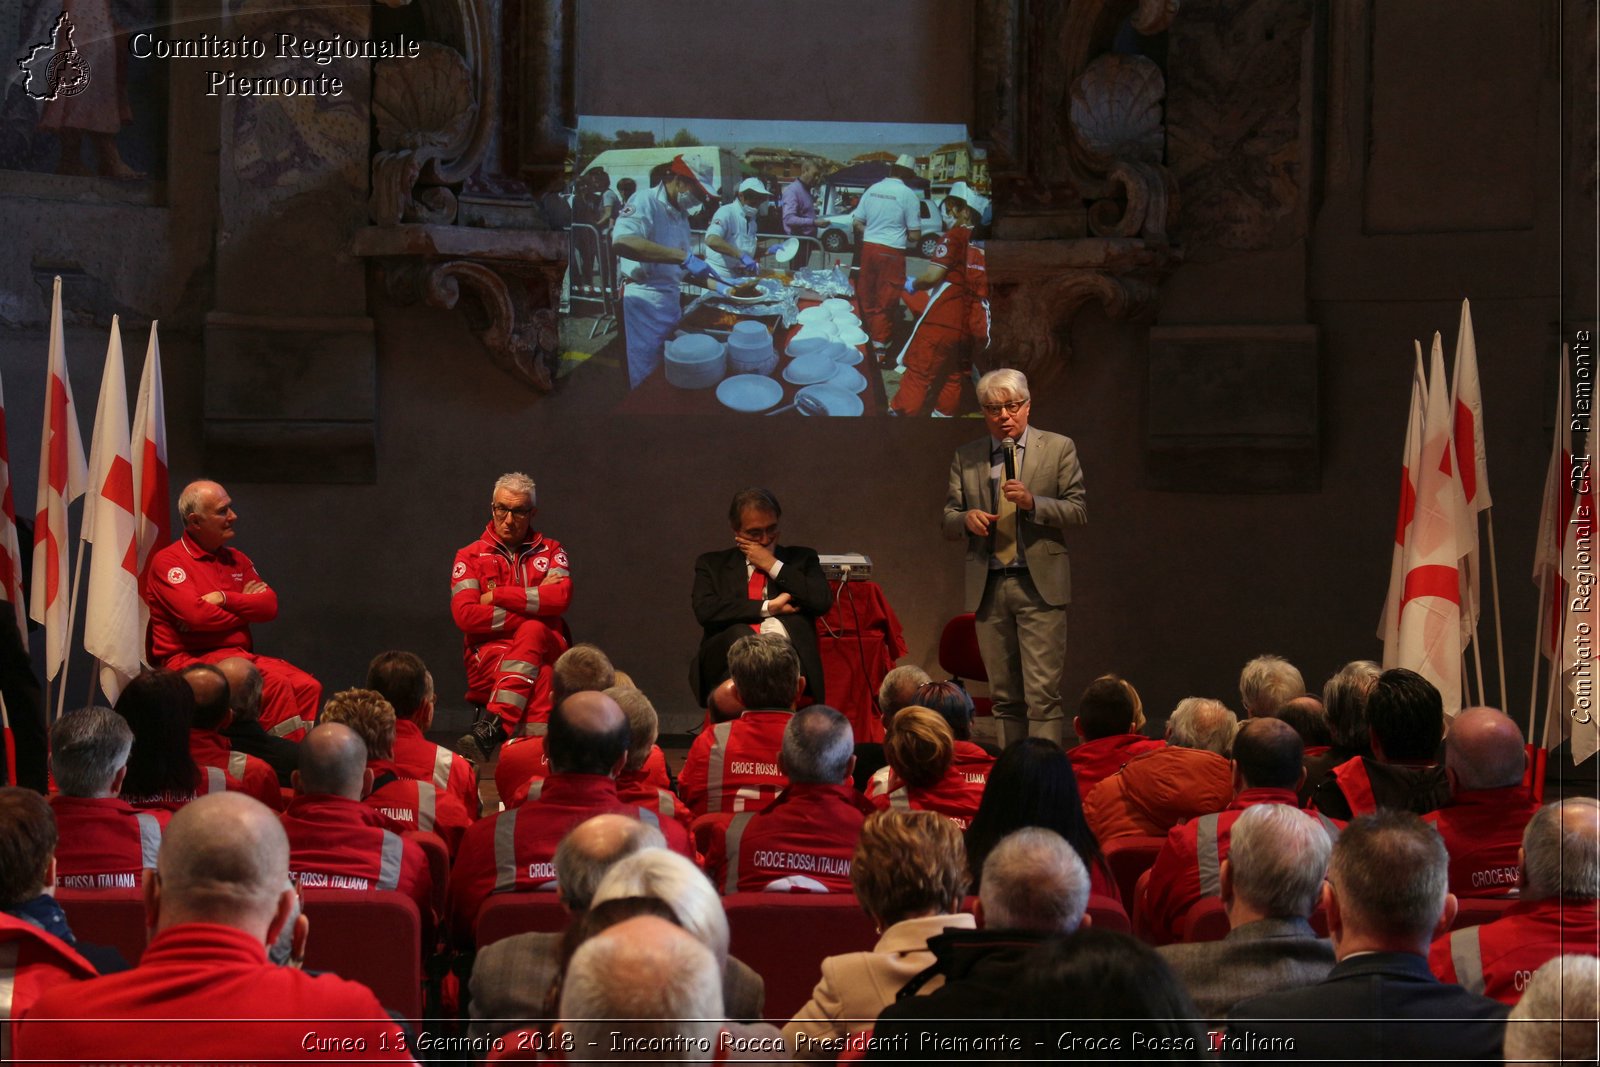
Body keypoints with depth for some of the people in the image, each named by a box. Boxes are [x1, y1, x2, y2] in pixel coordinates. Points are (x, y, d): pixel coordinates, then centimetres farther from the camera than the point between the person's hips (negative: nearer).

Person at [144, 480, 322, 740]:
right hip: (191, 659, -7)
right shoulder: (168, 561, -3)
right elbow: (197, 615, -16)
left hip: (240, 655, 7)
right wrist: (244, 605, 0)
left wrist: (225, 599, -9)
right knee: (276, 684, -30)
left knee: (308, 687, -19)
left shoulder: (236, 559, 19)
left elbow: (270, 606, 9)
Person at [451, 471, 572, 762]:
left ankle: (493, 725, -44)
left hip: (544, 648, 1)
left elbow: (560, 597, -6)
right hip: (489, 653, -1)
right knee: (539, 675, -34)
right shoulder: (470, 556, 12)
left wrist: (496, 596, -5)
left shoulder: (551, 551, 16)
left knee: (532, 632, -35)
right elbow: (465, 614, -6)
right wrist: (532, 605, -8)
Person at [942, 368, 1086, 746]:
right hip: (987, 588, 3)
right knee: (1004, 696, 7)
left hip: (1038, 586, -3)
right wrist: (967, 518, -10)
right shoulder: (966, 457, 13)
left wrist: (1032, 502, -16)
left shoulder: (1058, 448, 5)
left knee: (1042, 693, -11)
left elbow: (1078, 511, 0)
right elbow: (948, 521, 13)